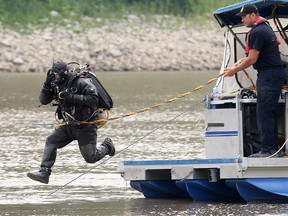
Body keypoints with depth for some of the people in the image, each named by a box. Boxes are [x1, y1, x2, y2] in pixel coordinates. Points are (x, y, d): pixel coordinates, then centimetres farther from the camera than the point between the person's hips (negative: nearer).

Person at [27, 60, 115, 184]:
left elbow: (94, 99, -27)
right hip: (69, 125, 6)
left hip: (85, 126, -6)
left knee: (90, 158, -1)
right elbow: (43, 100, 3)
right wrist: (47, 85, -14)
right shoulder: (57, 86, 2)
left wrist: (73, 97, -30)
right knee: (51, 142, -11)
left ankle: (106, 146, 31)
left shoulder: (80, 83, -20)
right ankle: (44, 173, -13)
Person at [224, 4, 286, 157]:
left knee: (264, 112, -11)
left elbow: (252, 59, -16)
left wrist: (234, 70, -5)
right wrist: (238, 64, 13)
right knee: (269, 112, 13)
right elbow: (252, 55, 24)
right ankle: (273, 148, 16)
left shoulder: (257, 32, -15)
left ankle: (267, 150, -13)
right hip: (275, 73, 11)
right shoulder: (264, 28, 18)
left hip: (269, 74, -11)